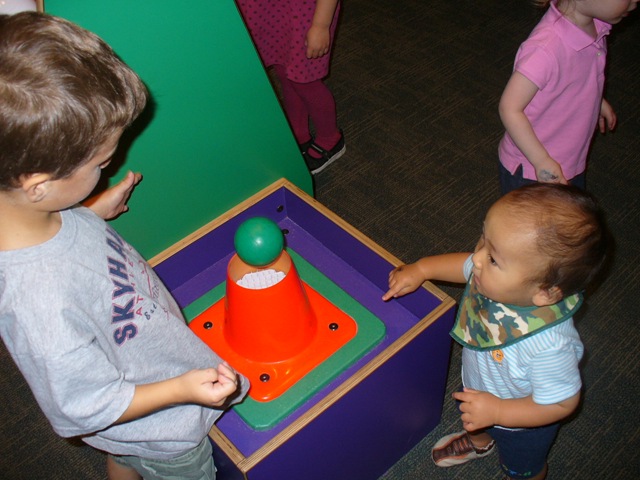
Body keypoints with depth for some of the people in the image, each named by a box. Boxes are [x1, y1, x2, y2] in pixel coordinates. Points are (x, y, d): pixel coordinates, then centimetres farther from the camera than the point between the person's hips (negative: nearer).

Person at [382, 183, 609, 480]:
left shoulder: (550, 345, -49)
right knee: (476, 421, 40)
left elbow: (562, 403, -32)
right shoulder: (497, 275, -31)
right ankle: (480, 441, 74)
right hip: (480, 385, 6)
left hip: (522, 422, -6)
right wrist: (421, 269, -16)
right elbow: (466, 265, -7)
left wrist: (497, 411, -34)